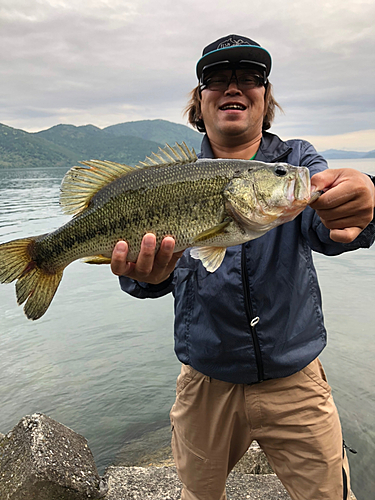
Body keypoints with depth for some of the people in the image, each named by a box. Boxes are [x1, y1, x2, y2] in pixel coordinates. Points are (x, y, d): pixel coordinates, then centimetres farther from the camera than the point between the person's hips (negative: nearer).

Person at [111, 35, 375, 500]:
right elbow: (166, 256, -16)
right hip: (206, 381, 1)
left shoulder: (296, 161, -2)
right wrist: (146, 274, -40)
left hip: (294, 379, 0)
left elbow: (319, 227, -22)